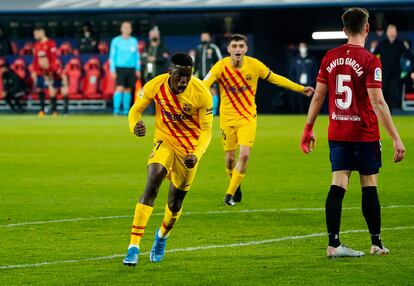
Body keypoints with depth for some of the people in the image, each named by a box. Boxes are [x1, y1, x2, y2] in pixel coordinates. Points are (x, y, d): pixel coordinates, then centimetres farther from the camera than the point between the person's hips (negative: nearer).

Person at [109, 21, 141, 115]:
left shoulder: (134, 41, 11)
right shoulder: (116, 41, 2)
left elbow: (137, 56, 16)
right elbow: (112, 56, 2)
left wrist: (138, 69, 9)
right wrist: (112, 70, -5)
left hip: (131, 68, 3)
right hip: (120, 68, -3)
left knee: (128, 89, 3)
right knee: (120, 88, -15)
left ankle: (126, 110, 6)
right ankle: (116, 109, -17)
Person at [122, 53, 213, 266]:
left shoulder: (201, 94, -23)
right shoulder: (155, 86, -20)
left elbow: (206, 130, -15)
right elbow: (136, 109, -4)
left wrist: (196, 155, -32)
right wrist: (135, 125, -28)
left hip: (189, 148, 0)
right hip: (165, 141, 0)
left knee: (175, 204, 9)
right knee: (151, 188, -24)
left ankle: (162, 236, 44)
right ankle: (133, 247, -25)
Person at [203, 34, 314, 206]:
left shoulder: (254, 65, -9)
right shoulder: (221, 66, -13)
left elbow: (275, 79, 5)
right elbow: (203, 86, -21)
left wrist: (300, 89, 8)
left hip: (247, 117, 0)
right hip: (227, 118, 0)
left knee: (244, 155, -13)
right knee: (230, 156, 7)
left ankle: (230, 193, -1)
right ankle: (235, 187, 36)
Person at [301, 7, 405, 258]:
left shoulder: (330, 58, 3)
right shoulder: (370, 61, -12)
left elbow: (318, 96, 7)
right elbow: (377, 102, -18)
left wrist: (309, 129, 16)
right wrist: (396, 138, -16)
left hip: (337, 133, 4)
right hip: (365, 134, -4)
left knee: (338, 187, 1)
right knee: (369, 188, 6)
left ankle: (333, 244, -5)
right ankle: (377, 244, 14)